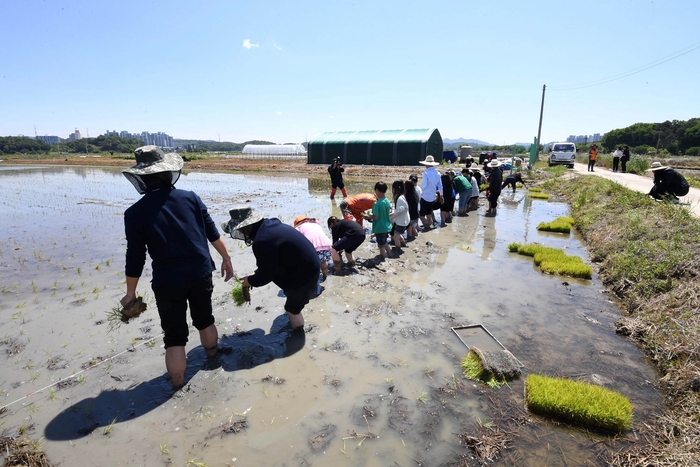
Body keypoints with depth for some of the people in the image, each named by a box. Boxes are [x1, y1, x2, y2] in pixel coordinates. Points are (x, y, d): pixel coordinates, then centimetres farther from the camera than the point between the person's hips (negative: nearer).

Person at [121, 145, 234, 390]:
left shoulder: (135, 213, -8)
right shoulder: (190, 197, -2)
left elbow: (135, 259, -5)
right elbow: (212, 233, 3)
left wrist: (130, 293, 8)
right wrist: (226, 258, 16)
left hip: (167, 282, -3)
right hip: (201, 274, 3)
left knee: (175, 336, 11)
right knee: (204, 319, 26)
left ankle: (178, 386, 25)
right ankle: (212, 355, 49)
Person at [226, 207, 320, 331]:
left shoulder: (262, 241, -29)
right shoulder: (270, 225, 3)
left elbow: (266, 274, -19)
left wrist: (251, 281, -1)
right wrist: (257, 274, 10)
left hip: (304, 274, -11)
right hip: (308, 265, 11)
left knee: (292, 308, 8)